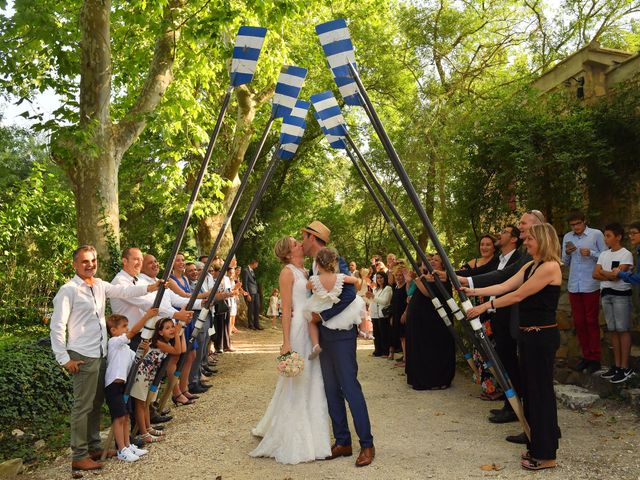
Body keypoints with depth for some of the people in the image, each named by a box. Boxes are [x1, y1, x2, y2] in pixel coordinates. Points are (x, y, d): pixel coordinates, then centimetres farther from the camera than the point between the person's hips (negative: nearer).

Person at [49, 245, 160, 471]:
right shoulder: (69, 290, -12)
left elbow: (123, 291, -1)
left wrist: (149, 288, -15)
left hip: (101, 354, 8)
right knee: (83, 406, -3)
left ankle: (94, 447, 27)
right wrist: (64, 359, -13)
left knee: (96, 403, 15)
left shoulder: (100, 285, 10)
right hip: (83, 357, -8)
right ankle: (79, 457, 5)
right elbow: (57, 326, -13)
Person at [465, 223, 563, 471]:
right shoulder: (529, 266, 13)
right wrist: (473, 291, -1)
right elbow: (504, 286, 7)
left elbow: (518, 295, -17)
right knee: (530, 389, 15)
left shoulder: (550, 267, -15)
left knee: (541, 390, -1)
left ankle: (546, 455, 11)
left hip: (542, 336, -9)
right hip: (528, 334, 9)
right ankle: (535, 447, 28)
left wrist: (485, 306, -15)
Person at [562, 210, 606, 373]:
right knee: (578, 322, 9)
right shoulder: (567, 237, 10)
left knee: (592, 322, 3)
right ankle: (586, 355, 20)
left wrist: (591, 253, -18)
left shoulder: (596, 234, -3)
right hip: (574, 285, 4)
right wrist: (568, 253, -6)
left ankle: (595, 358, 13)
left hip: (591, 285, -4)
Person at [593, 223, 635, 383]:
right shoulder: (603, 254, 12)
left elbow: (618, 275, -16)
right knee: (613, 330, 9)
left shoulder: (626, 254, -7)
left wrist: (602, 272, -2)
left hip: (621, 295, -6)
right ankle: (617, 365, 16)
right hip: (605, 294, 6)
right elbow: (595, 274, 5)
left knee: (623, 330, -3)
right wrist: (611, 275, -9)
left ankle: (625, 368, 1)